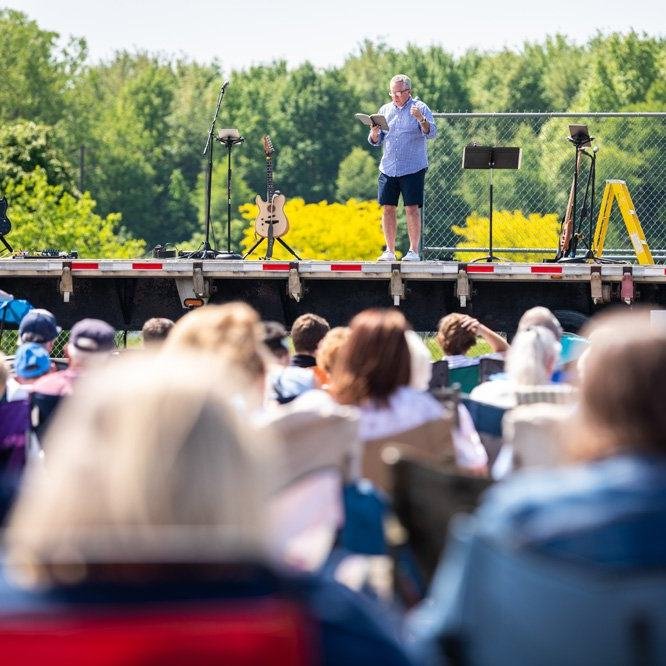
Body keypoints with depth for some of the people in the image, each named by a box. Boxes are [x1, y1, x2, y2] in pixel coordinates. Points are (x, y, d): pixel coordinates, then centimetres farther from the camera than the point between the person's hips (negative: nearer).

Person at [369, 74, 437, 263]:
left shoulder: (420, 108, 0)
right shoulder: (385, 110, 14)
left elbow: (431, 133, -12)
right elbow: (375, 141, 14)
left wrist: (421, 119, -30)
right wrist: (375, 131, -8)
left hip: (413, 168, -4)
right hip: (388, 168, 4)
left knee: (412, 209, -7)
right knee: (387, 208, 3)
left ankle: (414, 251, -3)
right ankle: (389, 251, 10)